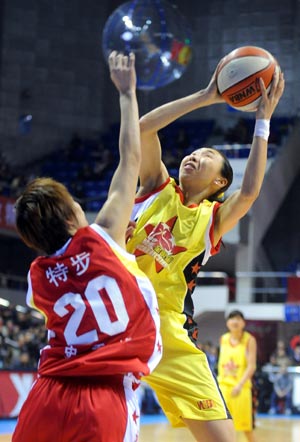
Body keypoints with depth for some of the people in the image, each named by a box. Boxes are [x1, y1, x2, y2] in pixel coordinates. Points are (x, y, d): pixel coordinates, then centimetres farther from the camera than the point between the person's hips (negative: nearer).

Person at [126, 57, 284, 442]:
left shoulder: (213, 219, 8)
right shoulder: (158, 189, 12)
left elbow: (249, 192, -13)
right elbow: (143, 127, 0)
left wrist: (262, 121, -10)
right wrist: (205, 97, 0)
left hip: (168, 335, 0)